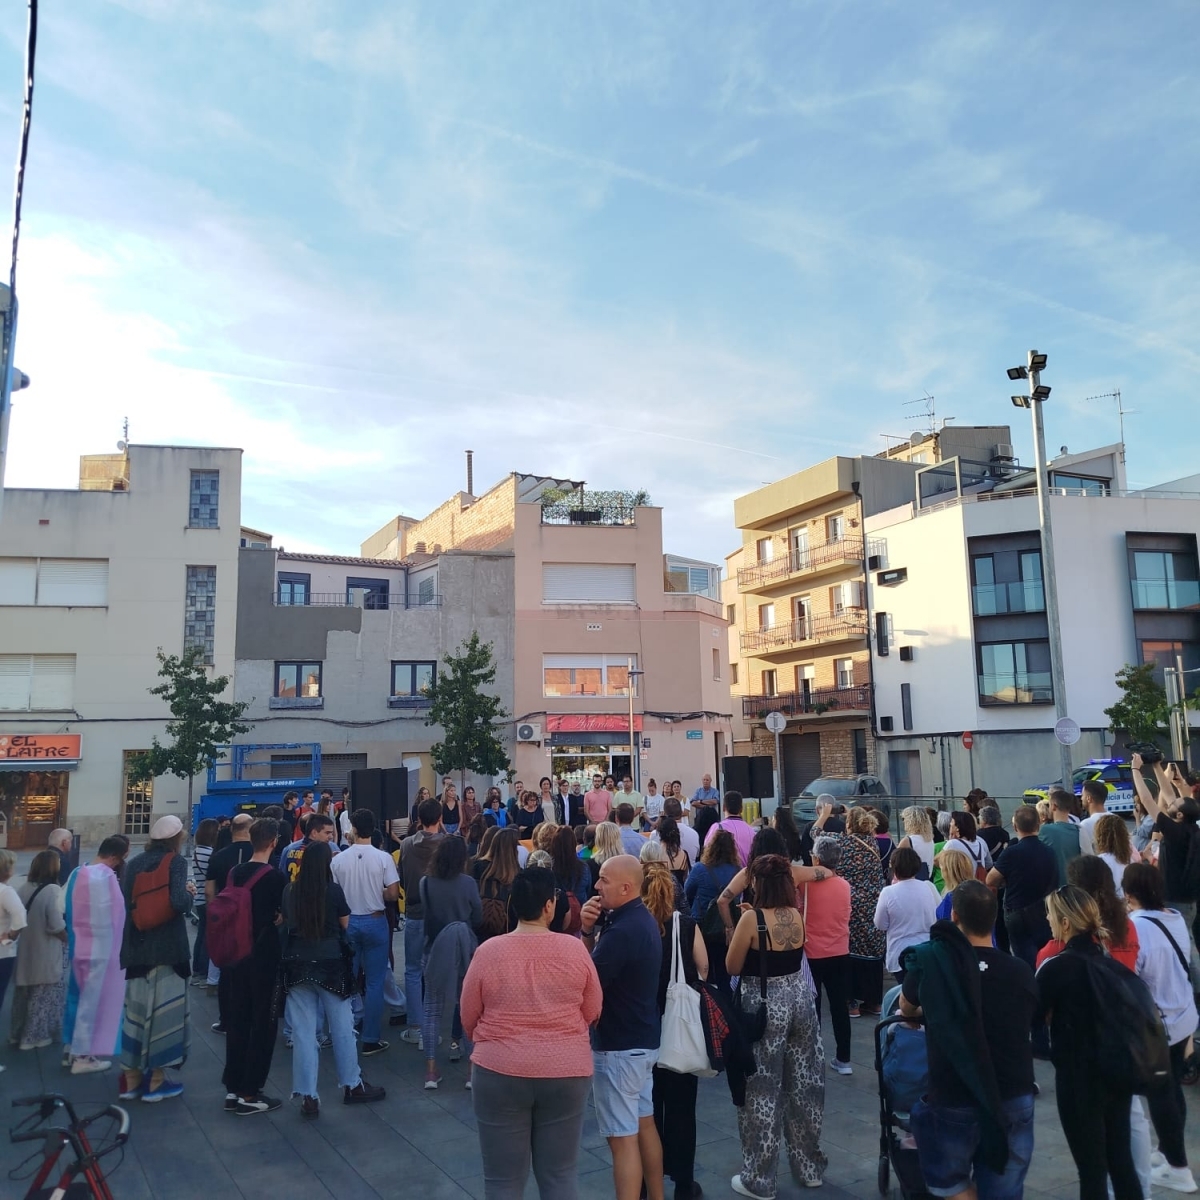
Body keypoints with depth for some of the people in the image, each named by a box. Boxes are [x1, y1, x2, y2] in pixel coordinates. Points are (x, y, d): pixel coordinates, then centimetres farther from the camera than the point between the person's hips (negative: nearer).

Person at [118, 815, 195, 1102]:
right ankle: (156, 1080, 9)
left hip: (135, 946, 6)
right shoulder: (176, 862, -9)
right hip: (166, 946, -6)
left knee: (136, 1010, 13)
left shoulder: (132, 863, 9)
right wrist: (190, 892, -2)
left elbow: (123, 902, 11)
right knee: (163, 1011, 3)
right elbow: (179, 902, -22)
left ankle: (131, 1078, 20)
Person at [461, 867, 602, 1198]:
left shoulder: (488, 951, -10)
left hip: (500, 1072, -1)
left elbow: (468, 1017, 2)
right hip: (567, 1072, 1)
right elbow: (592, 1013, 4)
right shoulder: (576, 950, -8)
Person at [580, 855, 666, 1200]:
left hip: (618, 1045, -10)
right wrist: (588, 929, -8)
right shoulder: (642, 919, 8)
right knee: (644, 1124, 20)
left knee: (623, 1138, -2)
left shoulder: (622, 930, -25)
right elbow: (598, 961, 9)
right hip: (644, 1038, 10)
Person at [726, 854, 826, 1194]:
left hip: (765, 1004, -6)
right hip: (799, 998, 6)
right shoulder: (796, 916, 0)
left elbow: (732, 967, -8)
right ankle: (809, 1167, 31)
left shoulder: (752, 918, -17)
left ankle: (759, 1179, 16)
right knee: (803, 1085, 16)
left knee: (762, 1091, 5)